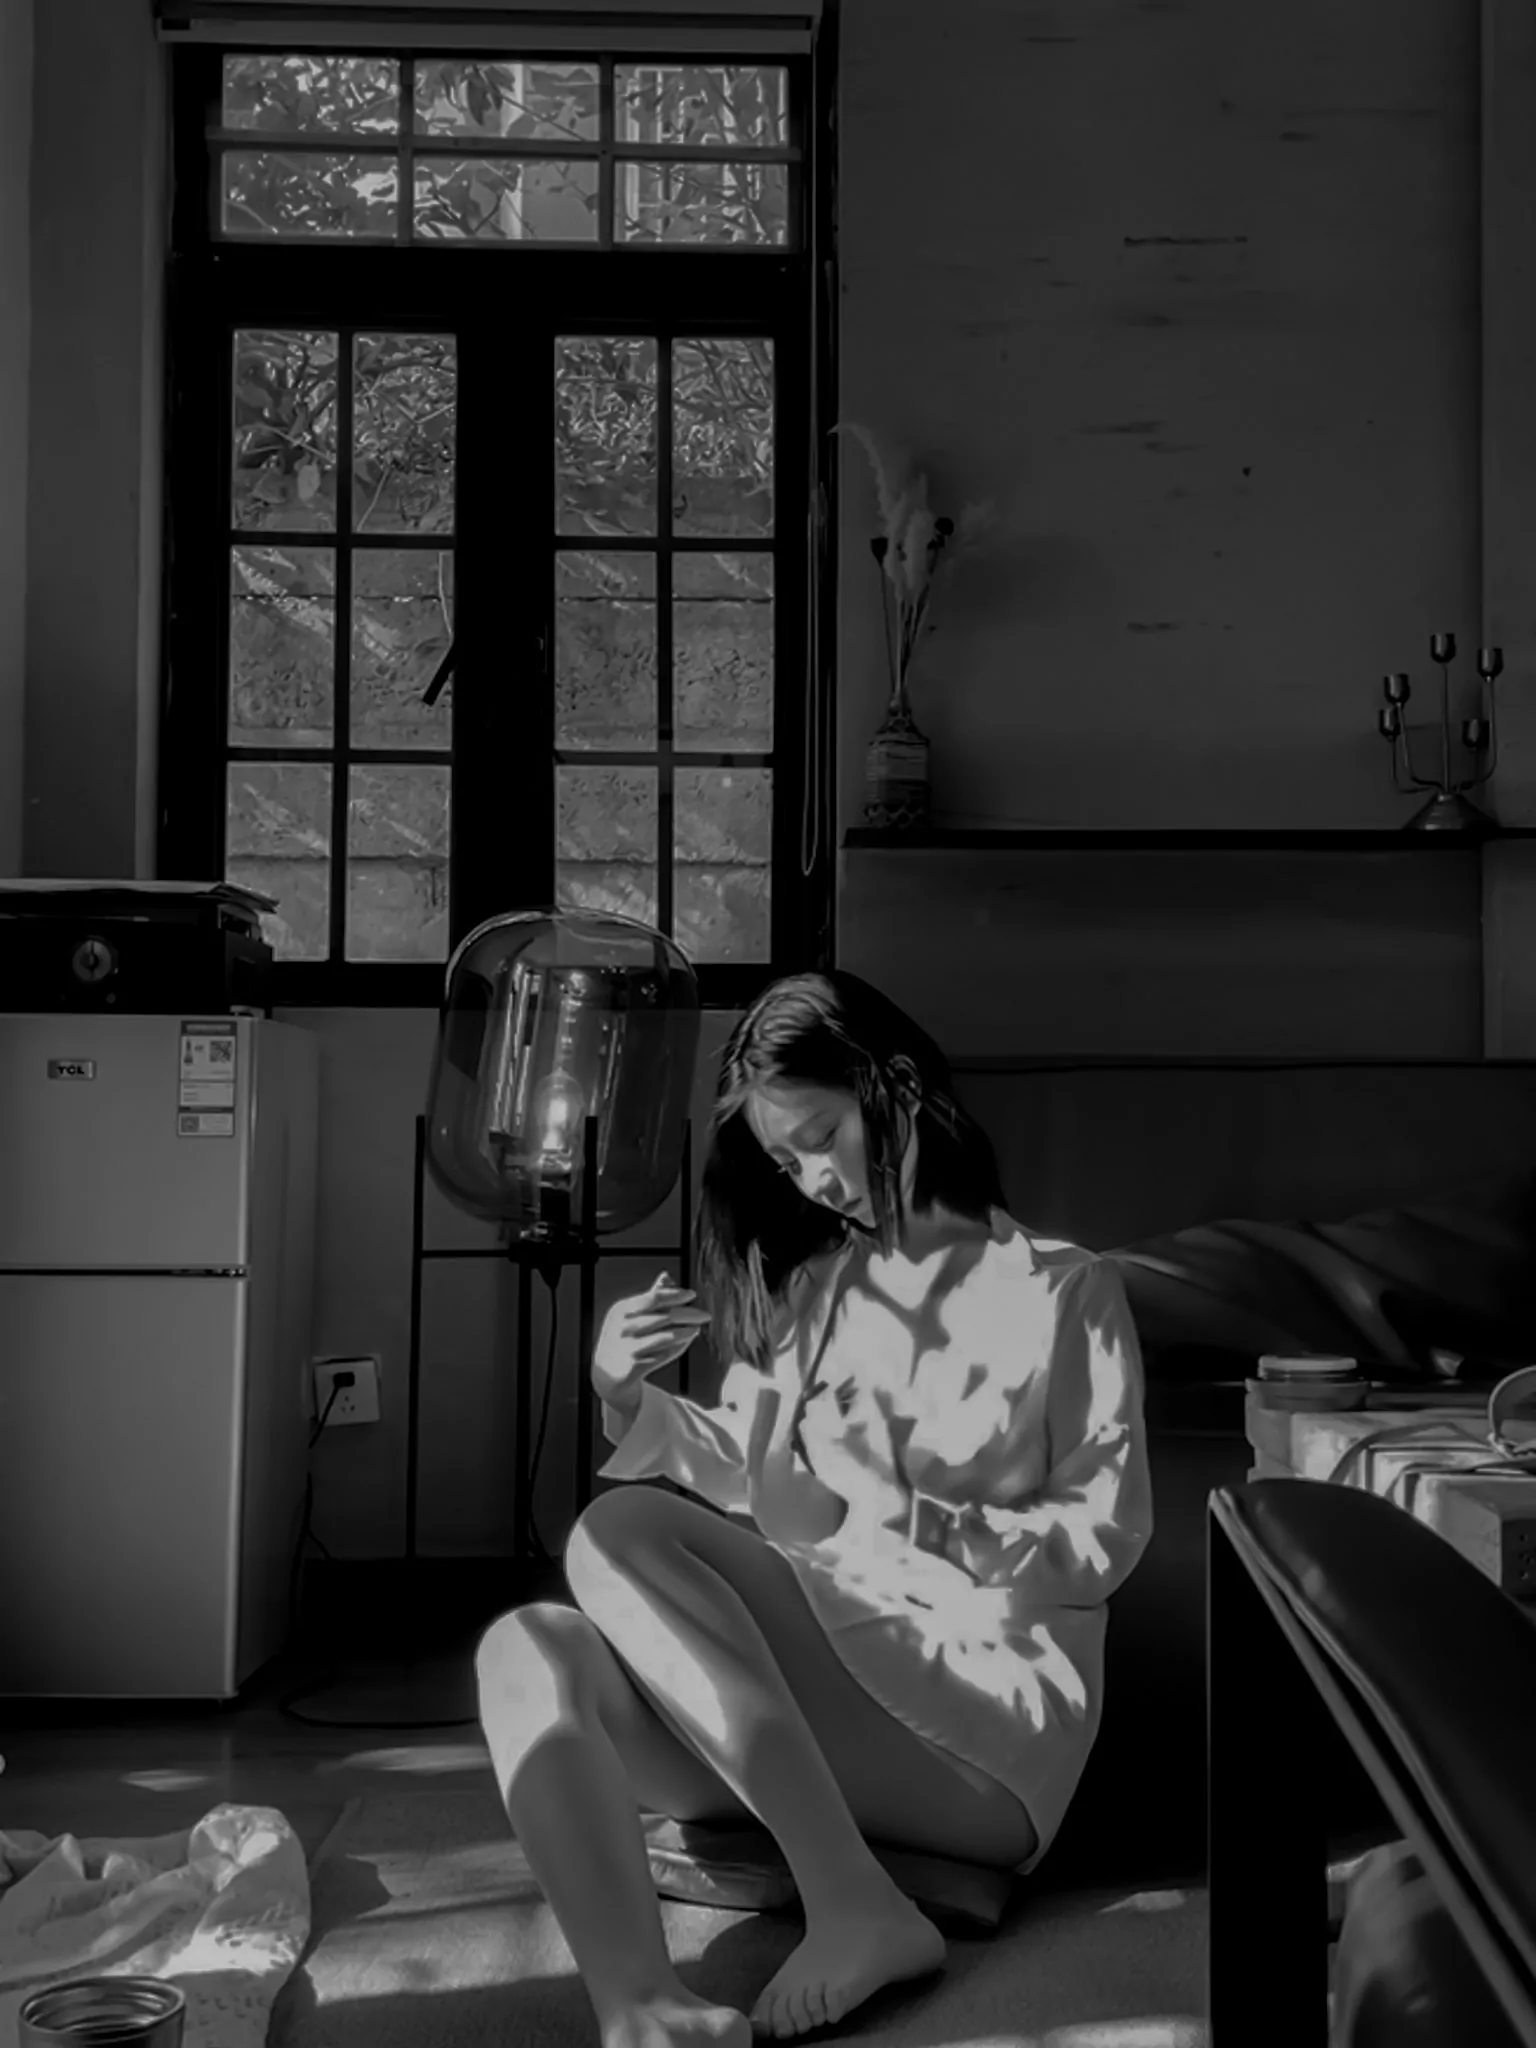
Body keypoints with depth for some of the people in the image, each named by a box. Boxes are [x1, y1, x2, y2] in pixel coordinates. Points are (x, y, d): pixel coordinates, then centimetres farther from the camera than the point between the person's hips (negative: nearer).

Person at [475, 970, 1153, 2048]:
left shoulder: (1062, 1291, 5)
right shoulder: (809, 1287, 18)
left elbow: (1104, 1539, -2)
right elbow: (739, 1476, 18)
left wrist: (917, 1524, -15)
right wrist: (629, 1397, -1)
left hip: (989, 1721, -5)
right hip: (793, 1685, 5)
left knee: (619, 1532, -23)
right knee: (527, 1647, -22)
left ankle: (855, 1906, -30)